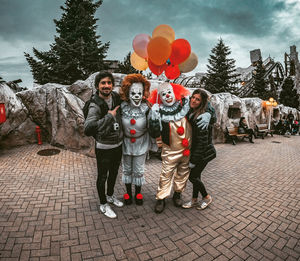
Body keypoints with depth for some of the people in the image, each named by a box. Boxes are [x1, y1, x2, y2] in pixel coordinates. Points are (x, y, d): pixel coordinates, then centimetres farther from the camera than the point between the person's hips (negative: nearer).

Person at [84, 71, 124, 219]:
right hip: (104, 147, -6)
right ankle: (103, 205, 34)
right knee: (103, 176, 12)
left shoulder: (116, 97, -4)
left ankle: (110, 195, 49)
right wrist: (109, 116, -32)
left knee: (114, 173, 24)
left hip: (118, 144, 6)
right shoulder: (95, 105, -22)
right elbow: (88, 129, -34)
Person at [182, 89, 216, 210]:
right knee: (196, 175, 16)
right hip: (195, 150, 8)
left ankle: (207, 197, 24)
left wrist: (193, 160, -18)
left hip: (204, 152, -8)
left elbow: (202, 140, -23)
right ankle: (194, 200, 32)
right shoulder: (191, 113, 4)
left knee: (192, 176, 0)